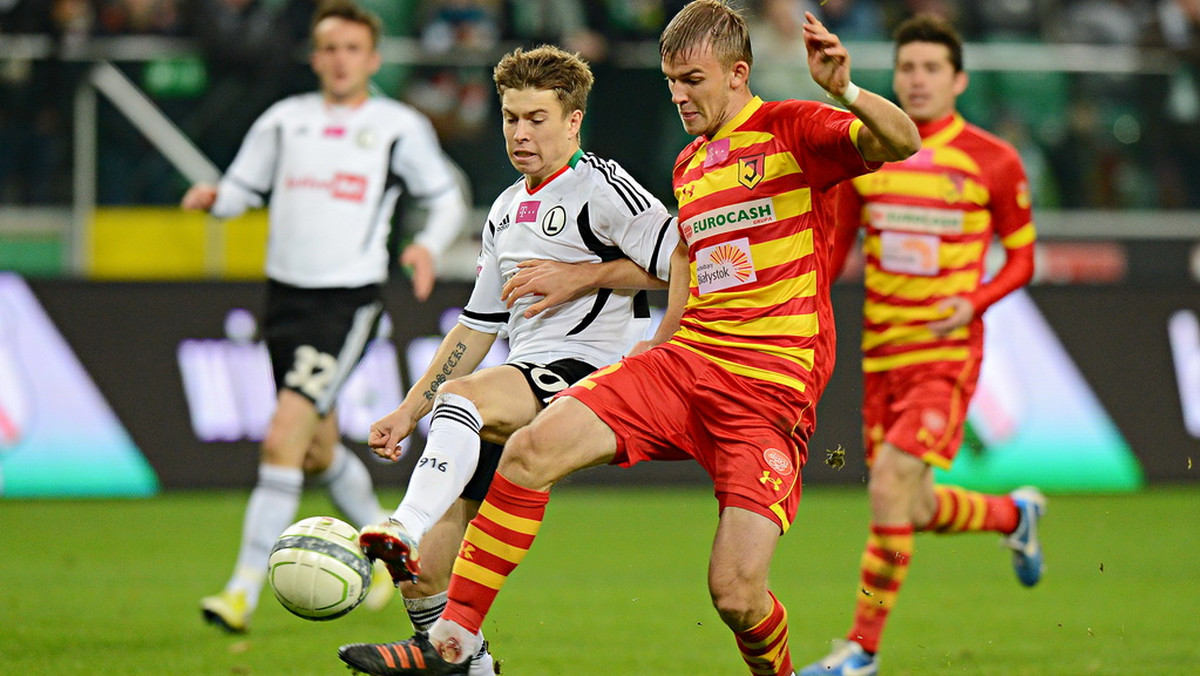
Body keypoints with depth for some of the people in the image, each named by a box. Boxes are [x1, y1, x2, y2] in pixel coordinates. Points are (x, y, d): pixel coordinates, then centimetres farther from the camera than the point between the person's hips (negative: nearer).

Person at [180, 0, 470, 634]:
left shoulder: (398, 126, 1)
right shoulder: (285, 120, 9)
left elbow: (447, 197, 10)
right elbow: (243, 188, 14)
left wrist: (428, 244, -9)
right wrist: (211, 196, -8)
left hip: (349, 298, -5)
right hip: (286, 294, 5)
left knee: (283, 437, -17)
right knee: (318, 452, 14)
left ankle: (244, 590, -17)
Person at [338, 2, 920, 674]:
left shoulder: (794, 131, -2)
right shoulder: (689, 167, 19)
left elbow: (902, 143, -18)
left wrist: (847, 92, -36)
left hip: (771, 389, -6)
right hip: (683, 363, 6)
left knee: (737, 595, -16)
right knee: (532, 448, -16)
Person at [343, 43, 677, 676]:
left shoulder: (600, 186, -3)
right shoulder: (507, 210, 21)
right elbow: (477, 326, 28)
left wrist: (579, 277, -12)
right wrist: (407, 412, 23)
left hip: (589, 371, -8)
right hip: (522, 386, 8)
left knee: (462, 395, -38)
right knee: (424, 571, -2)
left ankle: (403, 532, -57)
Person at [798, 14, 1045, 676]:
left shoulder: (993, 162, -4)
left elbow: (1021, 256, 5)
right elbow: (834, 249, 14)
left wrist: (974, 303, -13)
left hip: (947, 353, -5)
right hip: (881, 352, 5)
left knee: (890, 488, -18)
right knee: (914, 510, 10)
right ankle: (1015, 514, 42)